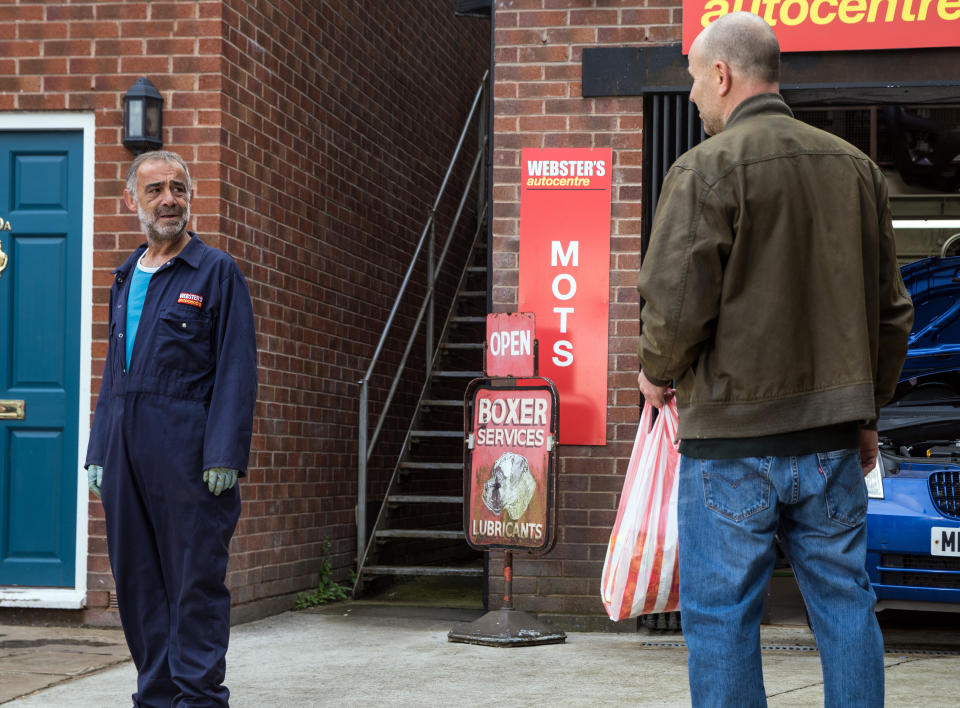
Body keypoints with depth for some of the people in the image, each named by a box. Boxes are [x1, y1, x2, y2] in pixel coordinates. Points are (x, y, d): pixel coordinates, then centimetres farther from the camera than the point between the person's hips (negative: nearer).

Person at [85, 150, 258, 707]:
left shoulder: (217, 272, 0)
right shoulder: (126, 278, 18)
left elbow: (237, 370, -7)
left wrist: (224, 454, -16)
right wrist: (99, 451, 14)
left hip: (188, 451, -6)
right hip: (127, 450, 6)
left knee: (196, 575, -4)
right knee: (137, 578, 8)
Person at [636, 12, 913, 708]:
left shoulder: (707, 168, -9)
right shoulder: (855, 166, 9)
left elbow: (676, 306, -14)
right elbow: (891, 309, 13)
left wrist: (658, 373, 6)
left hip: (732, 440, -5)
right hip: (832, 439, 5)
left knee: (722, 615, 4)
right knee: (846, 605, 12)